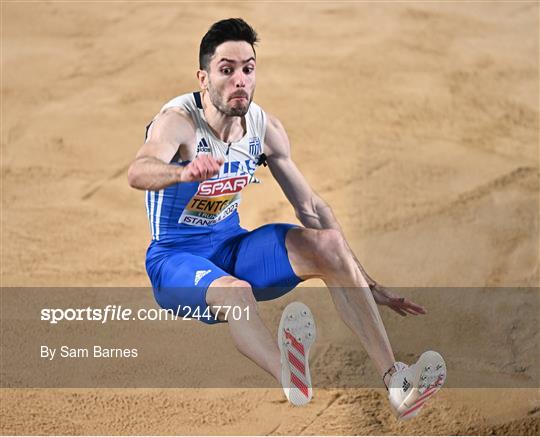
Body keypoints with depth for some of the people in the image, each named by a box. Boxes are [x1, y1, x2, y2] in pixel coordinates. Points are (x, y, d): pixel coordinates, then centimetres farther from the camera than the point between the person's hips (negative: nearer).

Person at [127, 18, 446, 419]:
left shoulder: (265, 127, -2)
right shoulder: (179, 122, -20)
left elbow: (310, 207, 5)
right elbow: (138, 173, -42)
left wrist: (367, 285, 3)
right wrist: (186, 172, -67)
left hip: (233, 249, 6)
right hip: (175, 259, -6)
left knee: (327, 243, -17)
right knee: (234, 292, -38)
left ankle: (394, 381, -25)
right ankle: (292, 381, -70)